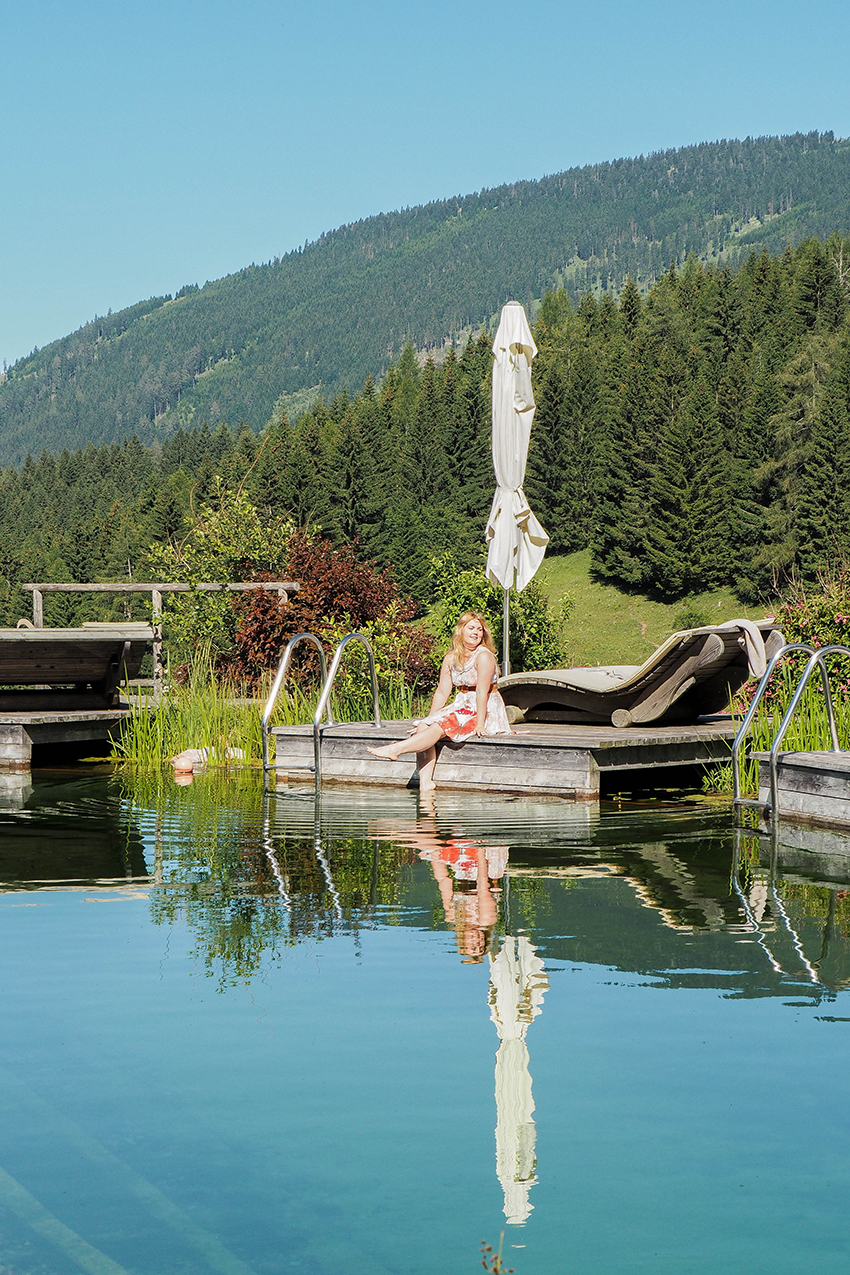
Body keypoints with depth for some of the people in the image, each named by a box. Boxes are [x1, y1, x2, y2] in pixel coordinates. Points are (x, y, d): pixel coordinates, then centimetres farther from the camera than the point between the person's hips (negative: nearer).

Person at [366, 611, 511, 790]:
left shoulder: (483, 656, -12)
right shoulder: (451, 658, 9)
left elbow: (482, 691, -19)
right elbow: (442, 692, 8)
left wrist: (480, 724, -25)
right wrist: (428, 720, 2)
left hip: (485, 710, -7)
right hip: (462, 706, 7)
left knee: (440, 727, -27)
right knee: (423, 727, -16)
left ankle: (396, 749, -35)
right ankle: (425, 782, -27)